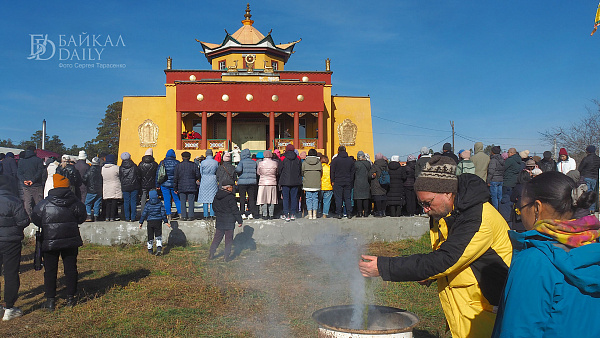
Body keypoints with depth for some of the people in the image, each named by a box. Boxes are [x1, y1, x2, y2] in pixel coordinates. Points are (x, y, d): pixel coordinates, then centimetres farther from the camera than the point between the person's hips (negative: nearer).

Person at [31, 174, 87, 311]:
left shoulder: (45, 203, -8)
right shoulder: (75, 202, -5)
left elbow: (35, 219, -1)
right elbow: (81, 218, 3)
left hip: (50, 241, -1)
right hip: (71, 241, 1)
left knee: (50, 270, 7)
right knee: (70, 268, 10)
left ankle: (50, 300, 9)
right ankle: (70, 298, 14)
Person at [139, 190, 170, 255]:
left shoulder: (147, 205, -2)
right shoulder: (160, 204, -1)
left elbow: (144, 214, 0)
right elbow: (163, 213, -1)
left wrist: (141, 222, 6)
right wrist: (166, 221, 4)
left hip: (150, 222, 0)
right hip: (158, 221, 0)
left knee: (150, 236, 11)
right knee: (158, 236, 8)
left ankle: (150, 249, 19)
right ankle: (159, 247, -11)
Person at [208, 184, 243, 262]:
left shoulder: (216, 196, 5)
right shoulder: (230, 197, -16)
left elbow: (214, 207, 17)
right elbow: (235, 210, -14)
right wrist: (239, 220, -7)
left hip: (219, 221, 6)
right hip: (229, 222, -6)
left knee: (217, 237, 15)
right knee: (228, 239, 4)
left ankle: (211, 253, 15)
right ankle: (227, 256, 6)